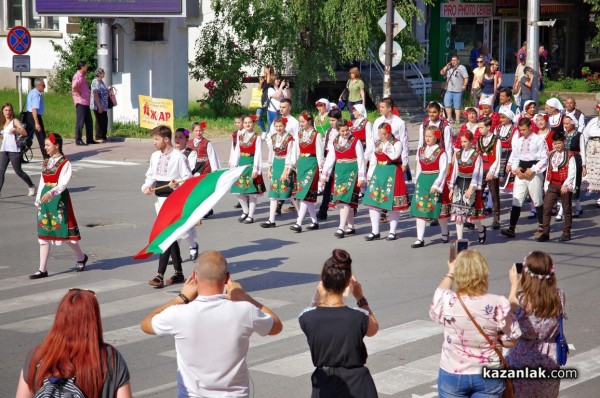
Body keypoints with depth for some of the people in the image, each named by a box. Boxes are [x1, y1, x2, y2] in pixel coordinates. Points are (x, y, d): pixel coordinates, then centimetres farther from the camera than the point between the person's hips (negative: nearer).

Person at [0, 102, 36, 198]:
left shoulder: (15, 121, -3)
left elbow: (25, 133, -14)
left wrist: (15, 130, -29)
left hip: (14, 150, -6)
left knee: (18, 171, 3)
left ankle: (31, 187, 23)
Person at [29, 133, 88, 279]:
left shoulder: (65, 162, -9)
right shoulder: (46, 163, 12)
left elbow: (63, 183, -20)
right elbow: (42, 182, 16)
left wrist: (51, 192, -36)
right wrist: (38, 200, 14)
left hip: (59, 198, -7)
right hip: (45, 198, 7)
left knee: (64, 230, 0)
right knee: (43, 234, 4)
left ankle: (81, 257, 26)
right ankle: (42, 269, 6)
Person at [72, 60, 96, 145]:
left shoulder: (82, 76, 17)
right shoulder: (78, 76, -14)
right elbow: (74, 86, -30)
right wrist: (79, 94, -18)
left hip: (86, 103, 10)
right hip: (80, 103, -10)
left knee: (89, 121, 13)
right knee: (80, 122, -6)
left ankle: (90, 139, 19)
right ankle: (78, 140, -2)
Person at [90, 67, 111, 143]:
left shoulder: (101, 82, 16)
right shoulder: (96, 82, -15)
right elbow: (95, 94, -21)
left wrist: (108, 89, 12)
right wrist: (99, 106, -24)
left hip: (104, 106, 10)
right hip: (98, 106, -10)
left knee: (105, 121, 13)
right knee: (100, 121, -5)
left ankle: (104, 137, 21)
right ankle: (99, 138, 2)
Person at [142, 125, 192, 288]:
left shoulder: (179, 157, -12)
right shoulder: (155, 156, 10)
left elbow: (188, 179, -10)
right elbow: (151, 175, 18)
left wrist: (178, 185, -28)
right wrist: (146, 187, -1)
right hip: (160, 199, 8)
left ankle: (160, 275, -15)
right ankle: (178, 273, 23)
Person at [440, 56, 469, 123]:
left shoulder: (461, 68, -1)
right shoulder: (449, 68, 16)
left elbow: (466, 77, -6)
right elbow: (442, 73, 10)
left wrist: (464, 85, -16)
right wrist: (446, 66, 3)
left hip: (457, 91, -5)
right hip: (449, 90, 6)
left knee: (457, 106, -2)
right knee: (447, 105, 4)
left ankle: (457, 120, 2)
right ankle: (449, 118, 15)